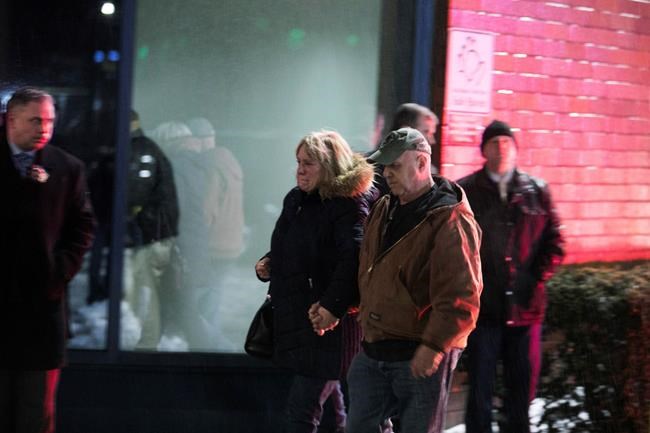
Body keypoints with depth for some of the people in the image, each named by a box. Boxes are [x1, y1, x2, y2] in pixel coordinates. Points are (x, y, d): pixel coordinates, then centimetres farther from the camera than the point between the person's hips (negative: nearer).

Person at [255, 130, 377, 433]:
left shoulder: (350, 204, -13)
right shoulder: (296, 200, 13)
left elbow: (353, 259, -26)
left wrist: (332, 305, -33)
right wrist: (268, 265, 7)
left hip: (326, 320, -9)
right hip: (296, 315, 9)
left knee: (301, 408, -9)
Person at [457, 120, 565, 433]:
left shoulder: (536, 191, 8)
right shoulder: (465, 192, 2)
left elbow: (553, 241, 9)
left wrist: (537, 279, -2)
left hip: (525, 308, 2)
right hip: (482, 306, -2)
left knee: (522, 388, 9)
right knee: (480, 390, 1)